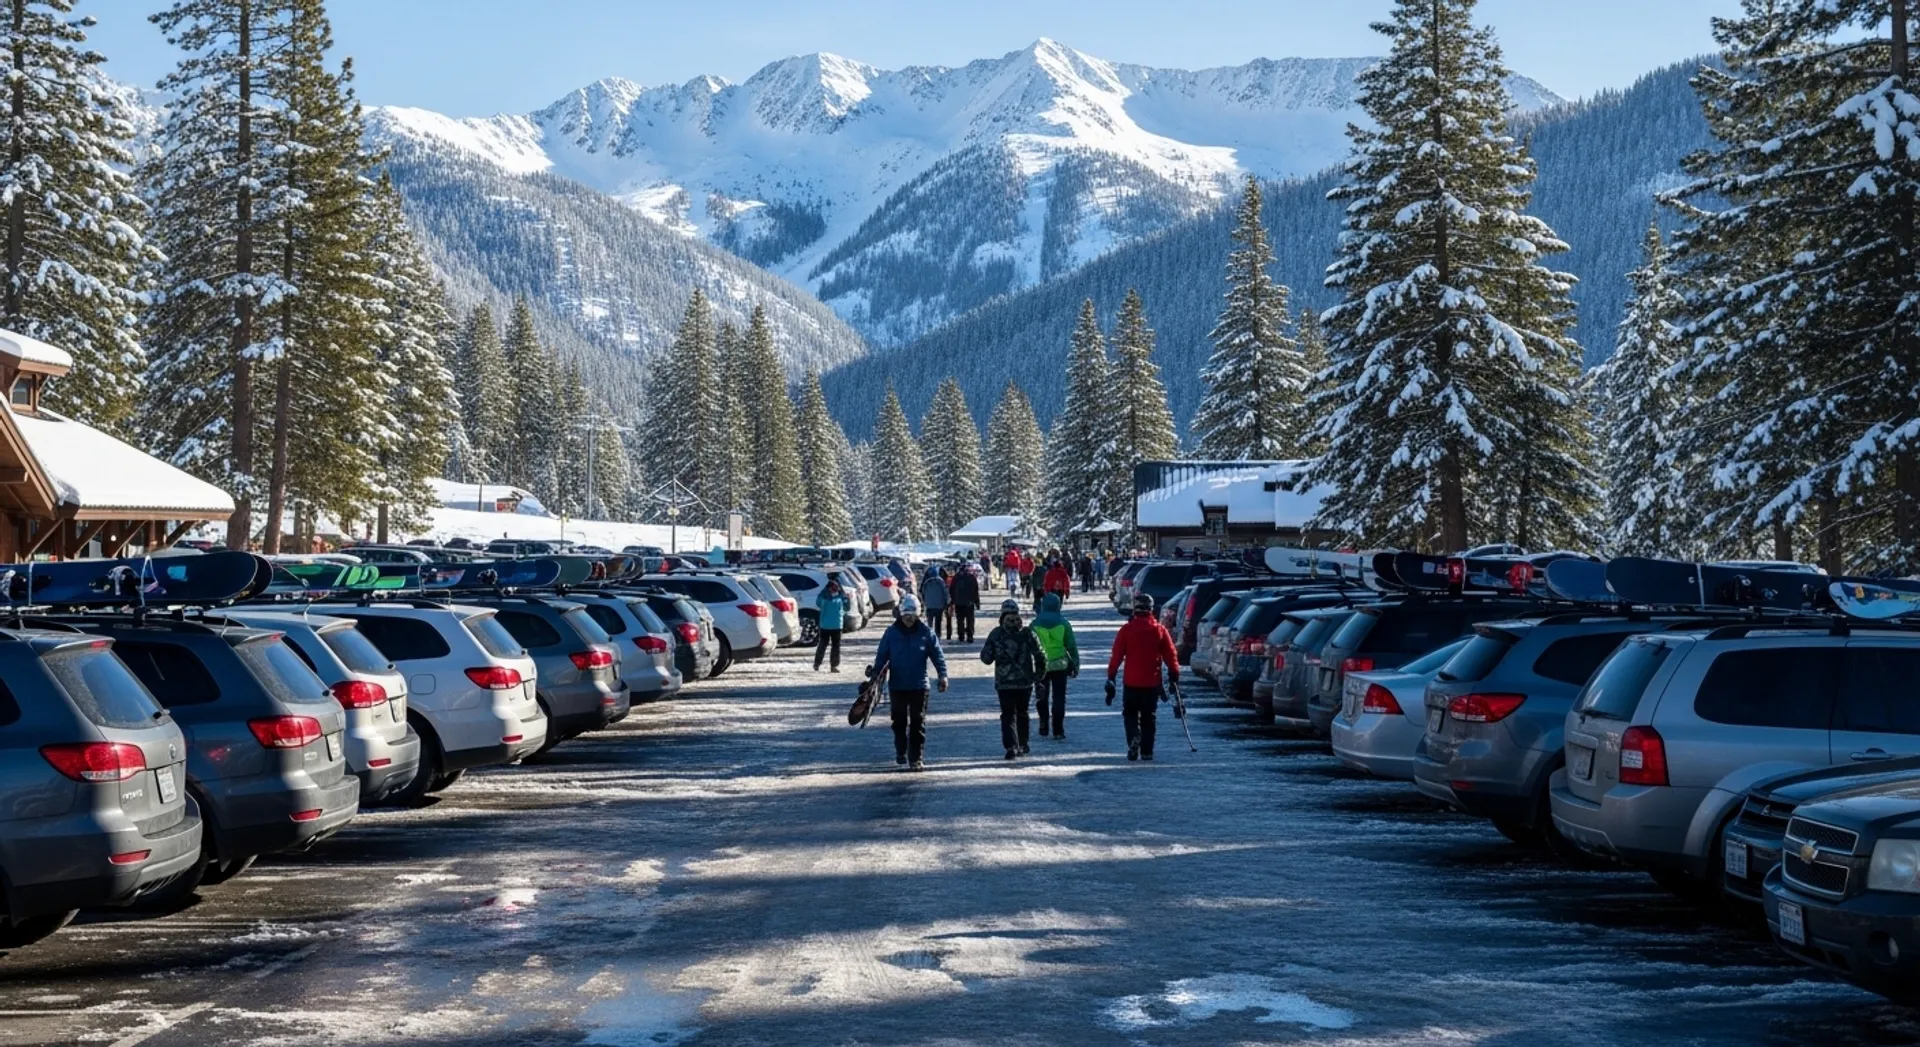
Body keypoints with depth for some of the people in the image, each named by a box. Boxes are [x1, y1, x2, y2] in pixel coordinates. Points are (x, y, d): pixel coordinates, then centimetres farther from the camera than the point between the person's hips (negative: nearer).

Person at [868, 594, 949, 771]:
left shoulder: (926, 632, -3)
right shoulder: (891, 632, -1)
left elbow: (937, 654, -2)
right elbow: (882, 656, 2)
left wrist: (942, 675, -14)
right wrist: (875, 672, -12)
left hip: (919, 685, -1)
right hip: (897, 686, 1)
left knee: (918, 723, -1)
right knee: (899, 722, 13)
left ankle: (916, 758, 3)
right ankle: (900, 753, 31)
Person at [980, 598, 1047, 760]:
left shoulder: (995, 634, -4)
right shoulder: (1027, 633, -4)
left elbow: (986, 657, -2)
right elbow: (1040, 657, -5)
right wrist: (1039, 676, 6)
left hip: (1003, 683, -1)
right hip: (1025, 681, 1)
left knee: (1008, 715, 1)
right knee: (1022, 713, 18)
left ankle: (1011, 746, -17)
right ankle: (1022, 746, 23)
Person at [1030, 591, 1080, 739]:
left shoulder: (1035, 624, -1)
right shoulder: (1063, 623, -2)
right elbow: (1071, 646, -1)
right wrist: (1075, 664, 7)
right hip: (1060, 665, -1)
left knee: (1041, 697, 15)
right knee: (1059, 698, 3)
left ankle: (1044, 728, 14)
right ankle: (1058, 731, -1)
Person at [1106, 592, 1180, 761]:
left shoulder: (1126, 630, -5)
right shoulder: (1160, 630, -1)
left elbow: (1116, 656, -4)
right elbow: (1171, 655, 0)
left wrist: (1110, 678, 1)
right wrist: (1174, 676, 8)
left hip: (1132, 682, -1)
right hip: (1152, 682, 1)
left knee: (1130, 714, 12)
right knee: (1148, 717, 10)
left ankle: (1134, 737, -15)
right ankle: (1147, 752, 8)